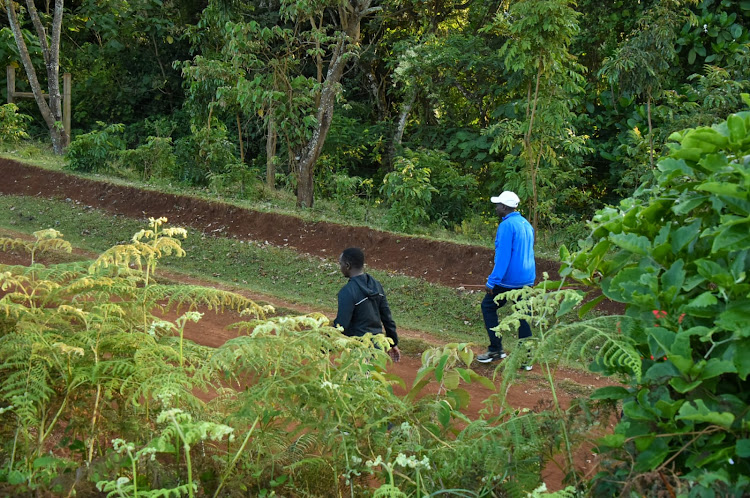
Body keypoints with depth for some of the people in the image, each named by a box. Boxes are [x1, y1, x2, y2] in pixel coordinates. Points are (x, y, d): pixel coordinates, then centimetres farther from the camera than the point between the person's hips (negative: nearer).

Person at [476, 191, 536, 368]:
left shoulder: (507, 225, -16)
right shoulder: (526, 224, 12)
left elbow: (503, 255, -21)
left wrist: (493, 281, -19)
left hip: (509, 279, -8)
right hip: (527, 278, 8)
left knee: (488, 306, 9)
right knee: (523, 315, 9)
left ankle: (496, 349, 8)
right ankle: (525, 358, 8)